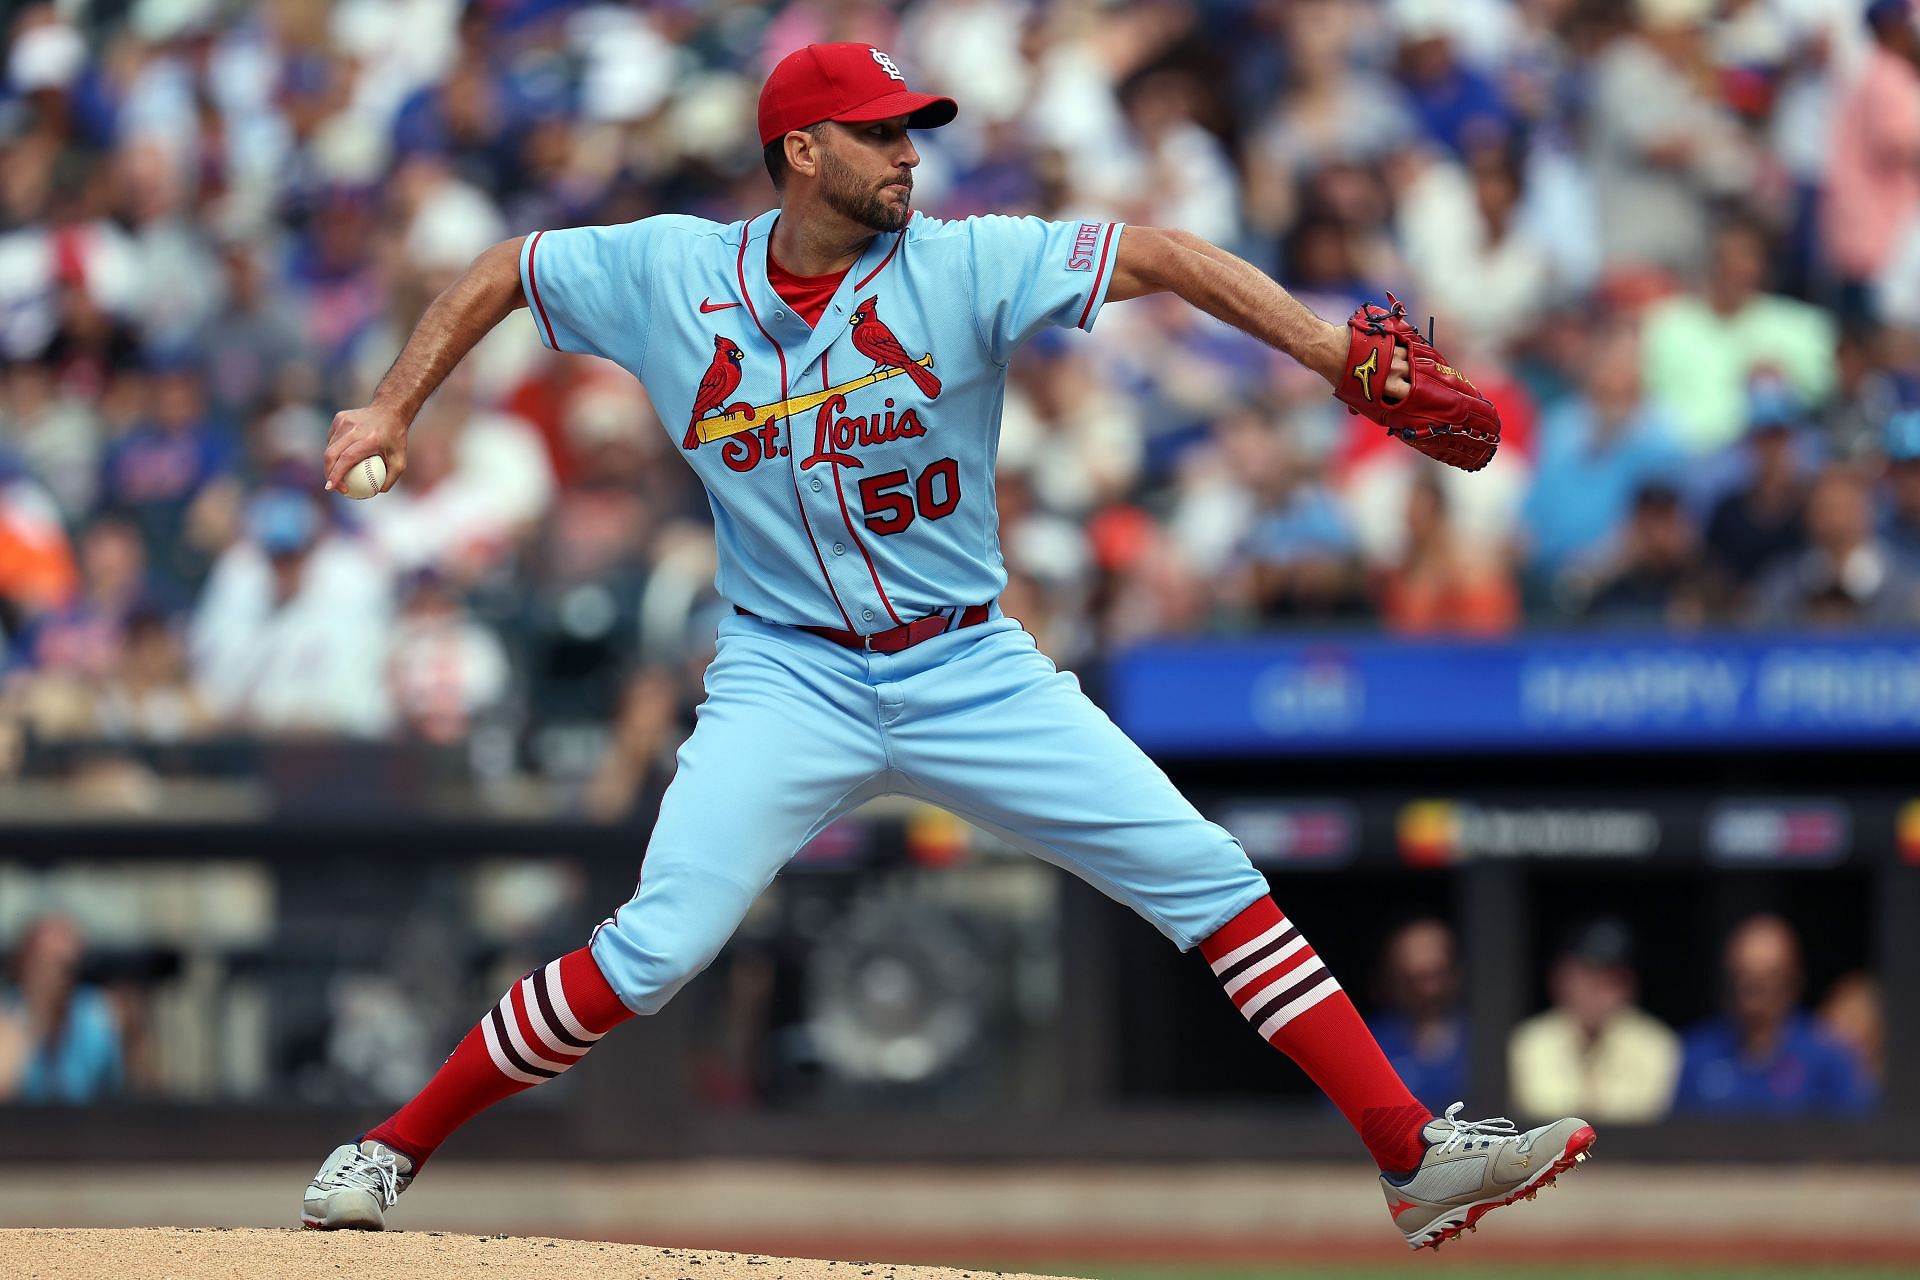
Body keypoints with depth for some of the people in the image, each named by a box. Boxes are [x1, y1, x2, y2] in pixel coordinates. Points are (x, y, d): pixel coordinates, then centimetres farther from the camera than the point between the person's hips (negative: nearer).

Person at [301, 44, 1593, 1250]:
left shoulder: (964, 265, -7)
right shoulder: (665, 273, -2)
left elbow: (1159, 257, -17)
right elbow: (502, 274, 13)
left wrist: (1347, 360, -28)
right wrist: (391, 410, 3)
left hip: (973, 675, 1)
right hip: (792, 679, -1)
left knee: (1208, 877, -7)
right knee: (654, 948, -18)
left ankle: (1416, 1156, -3)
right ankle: (391, 1150, -4)